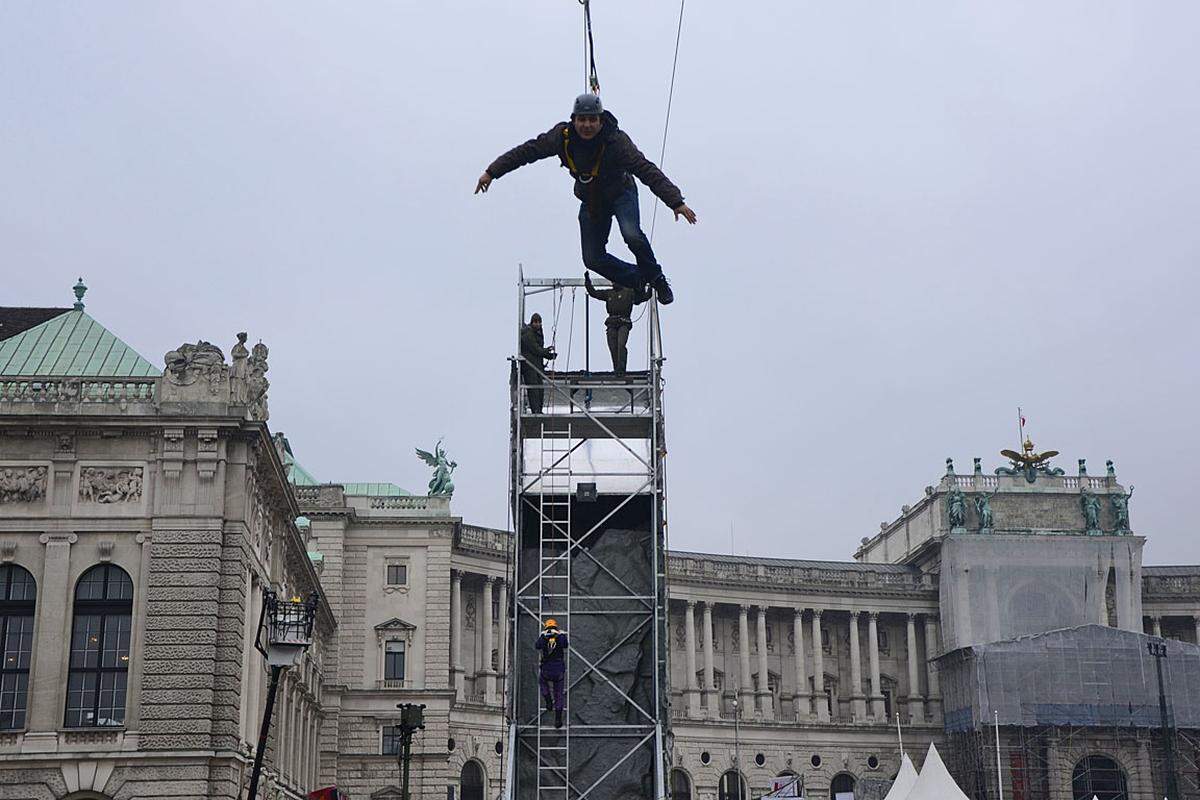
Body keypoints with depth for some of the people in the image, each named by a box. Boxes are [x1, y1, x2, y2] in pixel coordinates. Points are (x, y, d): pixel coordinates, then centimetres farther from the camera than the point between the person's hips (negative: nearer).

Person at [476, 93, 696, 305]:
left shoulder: (616, 141, -31)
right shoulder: (562, 136, -21)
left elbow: (647, 171, -36)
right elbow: (527, 151, -9)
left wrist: (676, 202, -44)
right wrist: (492, 172, -8)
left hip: (621, 194, -4)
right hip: (591, 201, 4)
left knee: (632, 235, -31)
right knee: (593, 259, 1)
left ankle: (656, 278, -4)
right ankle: (638, 280, 23)